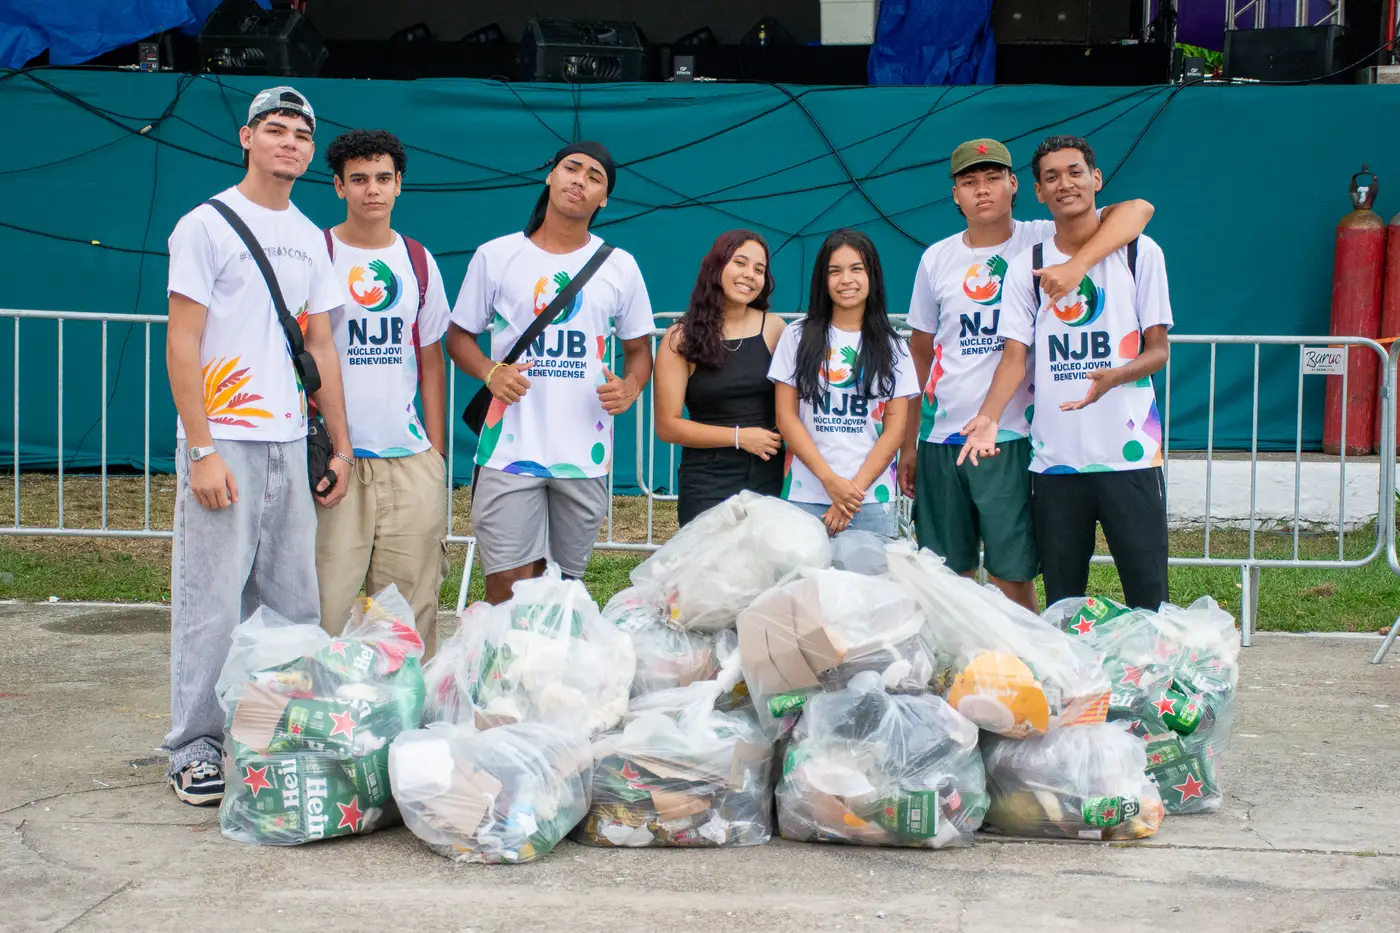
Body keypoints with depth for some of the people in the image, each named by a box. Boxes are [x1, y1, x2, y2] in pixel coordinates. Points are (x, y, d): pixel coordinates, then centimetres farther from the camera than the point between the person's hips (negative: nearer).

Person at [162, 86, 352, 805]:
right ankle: (195, 749, 5)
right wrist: (202, 451, -14)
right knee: (212, 604, -5)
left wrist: (340, 446, 13)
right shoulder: (207, 225, -3)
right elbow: (181, 346, -7)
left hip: (289, 443, 6)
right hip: (224, 442, -6)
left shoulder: (309, 238, 15)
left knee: (294, 603, 6)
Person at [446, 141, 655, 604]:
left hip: (586, 455, 2)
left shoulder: (620, 266, 10)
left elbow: (639, 348, 16)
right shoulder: (496, 256, 6)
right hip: (512, 447, -2)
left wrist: (629, 388, -7)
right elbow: (458, 335, 11)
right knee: (508, 588, -8)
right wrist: (491, 373, -10)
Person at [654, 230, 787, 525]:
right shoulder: (682, 338, -2)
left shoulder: (773, 328, 2)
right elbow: (667, 426, -5)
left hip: (771, 479, 2)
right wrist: (739, 437, -10)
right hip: (707, 484, -2)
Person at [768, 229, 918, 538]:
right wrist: (831, 480, -10)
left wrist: (855, 490, -9)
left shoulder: (891, 346, 7)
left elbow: (895, 429, 2)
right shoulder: (798, 336, 6)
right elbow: (786, 417, 1)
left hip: (872, 502, 0)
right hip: (804, 498, 0)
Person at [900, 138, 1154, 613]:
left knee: (1013, 579, -2)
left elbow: (1137, 209, -14)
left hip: (1011, 439, -3)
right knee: (948, 576, 9)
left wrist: (1077, 266, -30)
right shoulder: (937, 258, 9)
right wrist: (908, 443, 12)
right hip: (940, 440, 3)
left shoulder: (1041, 241, -2)